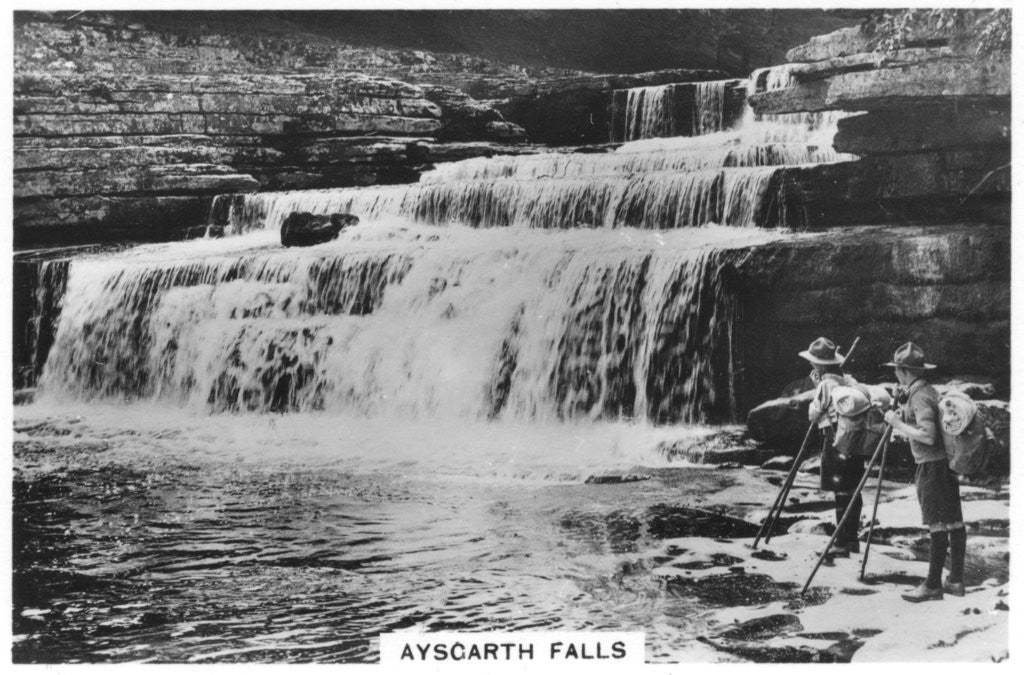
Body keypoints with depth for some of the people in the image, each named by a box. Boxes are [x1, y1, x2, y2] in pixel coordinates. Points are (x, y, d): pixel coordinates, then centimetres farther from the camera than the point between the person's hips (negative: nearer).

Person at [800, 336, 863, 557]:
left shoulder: (826, 384, -10)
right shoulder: (849, 381, 11)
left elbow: (813, 415, -3)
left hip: (836, 442, -8)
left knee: (842, 494, -5)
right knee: (853, 492, 13)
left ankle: (842, 545, -1)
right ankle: (852, 540, 22)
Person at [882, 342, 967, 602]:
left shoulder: (920, 397, -16)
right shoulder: (929, 391, 14)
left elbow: (928, 435, -25)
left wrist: (898, 423, -16)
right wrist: (902, 415, 13)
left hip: (932, 466, -10)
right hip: (945, 463, 10)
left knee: (938, 524, -6)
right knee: (953, 521, 10)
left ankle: (933, 585, -1)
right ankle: (956, 580, 17)